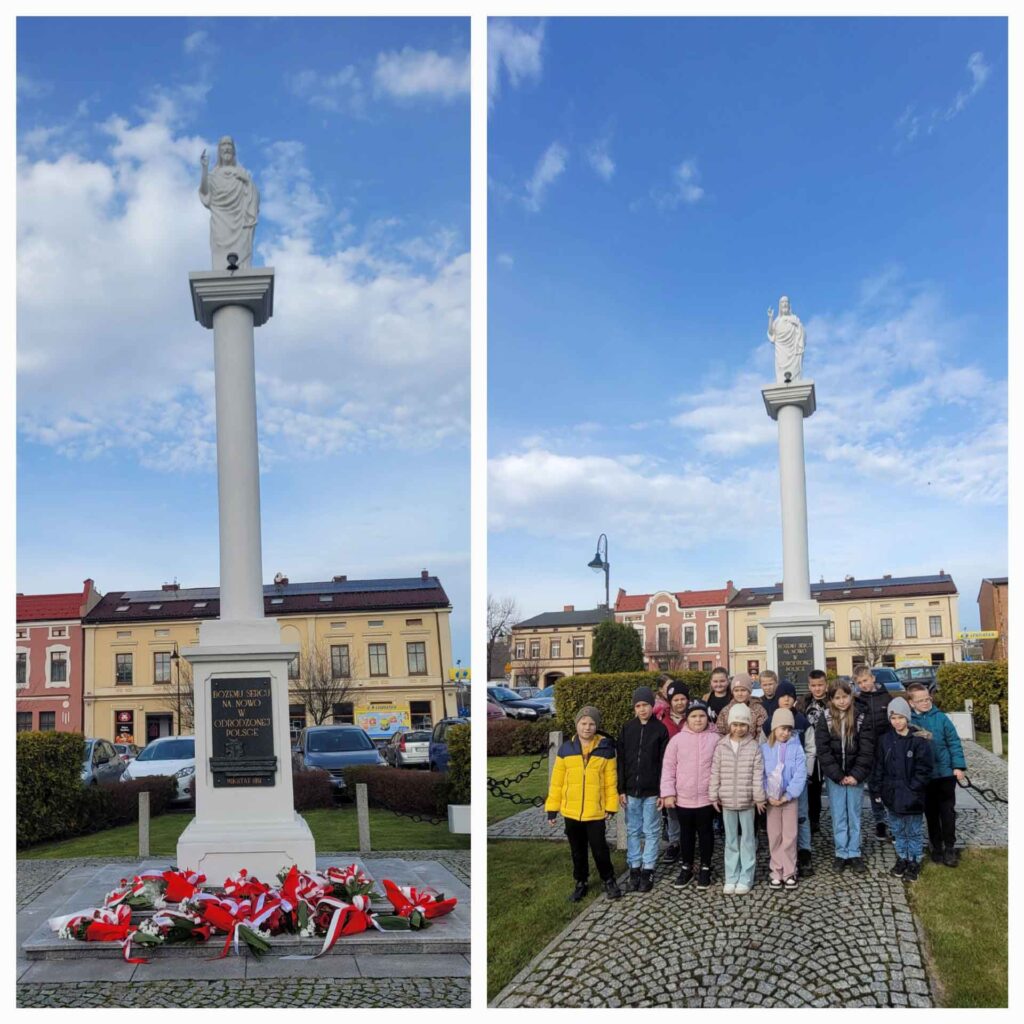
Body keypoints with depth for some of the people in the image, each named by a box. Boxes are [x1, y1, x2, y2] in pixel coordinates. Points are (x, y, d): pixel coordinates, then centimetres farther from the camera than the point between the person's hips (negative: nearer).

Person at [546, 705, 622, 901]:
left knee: (599, 848, 5)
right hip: (571, 810, 2)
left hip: (595, 810, -2)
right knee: (577, 850, 14)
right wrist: (552, 807, 2)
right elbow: (557, 781, 3)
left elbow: (610, 780, -2)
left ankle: (609, 880, 28)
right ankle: (581, 883, 32)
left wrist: (611, 806, -4)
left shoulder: (605, 747, -4)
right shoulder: (566, 748, 0)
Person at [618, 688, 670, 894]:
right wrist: (621, 790, 0)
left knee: (651, 831, 6)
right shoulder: (627, 729, 2)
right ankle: (634, 868, 18)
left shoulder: (660, 729, -4)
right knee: (633, 831, 9)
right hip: (631, 791, 2)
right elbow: (621, 761, 4)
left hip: (651, 791, -2)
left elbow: (664, 763, -4)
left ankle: (648, 870, 15)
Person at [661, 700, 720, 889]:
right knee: (686, 832, 14)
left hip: (707, 797, -1)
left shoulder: (715, 739, -3)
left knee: (705, 832, 11)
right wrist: (668, 793, -6)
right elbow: (668, 767, -2)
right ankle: (686, 867, 28)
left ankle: (705, 868, 25)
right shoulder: (677, 739, -4)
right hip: (683, 797, 1)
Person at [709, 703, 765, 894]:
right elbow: (715, 773, 2)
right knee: (731, 840, 11)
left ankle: (745, 878, 14)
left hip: (747, 801, -2)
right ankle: (731, 878, 18)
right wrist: (714, 796, 1)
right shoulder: (721, 746, 0)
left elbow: (758, 774, -6)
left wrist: (759, 798, -7)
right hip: (727, 800, 2)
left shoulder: (754, 746, -5)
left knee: (747, 839, 7)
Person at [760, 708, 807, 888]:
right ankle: (777, 871, 18)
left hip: (790, 798, -1)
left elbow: (800, 774, -10)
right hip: (771, 798, 1)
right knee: (774, 836, 8)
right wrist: (767, 795, -12)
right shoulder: (764, 748, -3)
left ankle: (789, 872, 14)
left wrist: (788, 795, -15)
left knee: (789, 835, 3)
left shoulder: (796, 748, -6)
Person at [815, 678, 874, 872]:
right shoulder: (825, 719, -3)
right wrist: (838, 776, -13)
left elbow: (867, 750, -6)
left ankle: (854, 854, 15)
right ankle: (841, 854, 14)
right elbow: (823, 750, -7)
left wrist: (856, 775, -13)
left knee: (854, 815, 7)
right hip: (834, 776, 0)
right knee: (838, 816, 5)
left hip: (855, 776, 0)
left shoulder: (861, 718, -3)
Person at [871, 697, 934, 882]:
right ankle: (901, 859, 30)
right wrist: (879, 789, 3)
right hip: (892, 794, 4)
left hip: (912, 796, -4)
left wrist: (912, 789, -15)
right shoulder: (884, 739, 2)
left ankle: (914, 862, 23)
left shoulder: (919, 739, -11)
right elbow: (879, 766, 7)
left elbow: (924, 767, -12)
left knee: (913, 831, 9)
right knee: (897, 830, 16)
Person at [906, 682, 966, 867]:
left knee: (947, 811, 5)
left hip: (946, 773, 0)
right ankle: (936, 847, 26)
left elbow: (954, 743, -2)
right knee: (931, 813, 12)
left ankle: (949, 848, 17)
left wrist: (958, 766, -7)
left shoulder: (941, 718, -6)